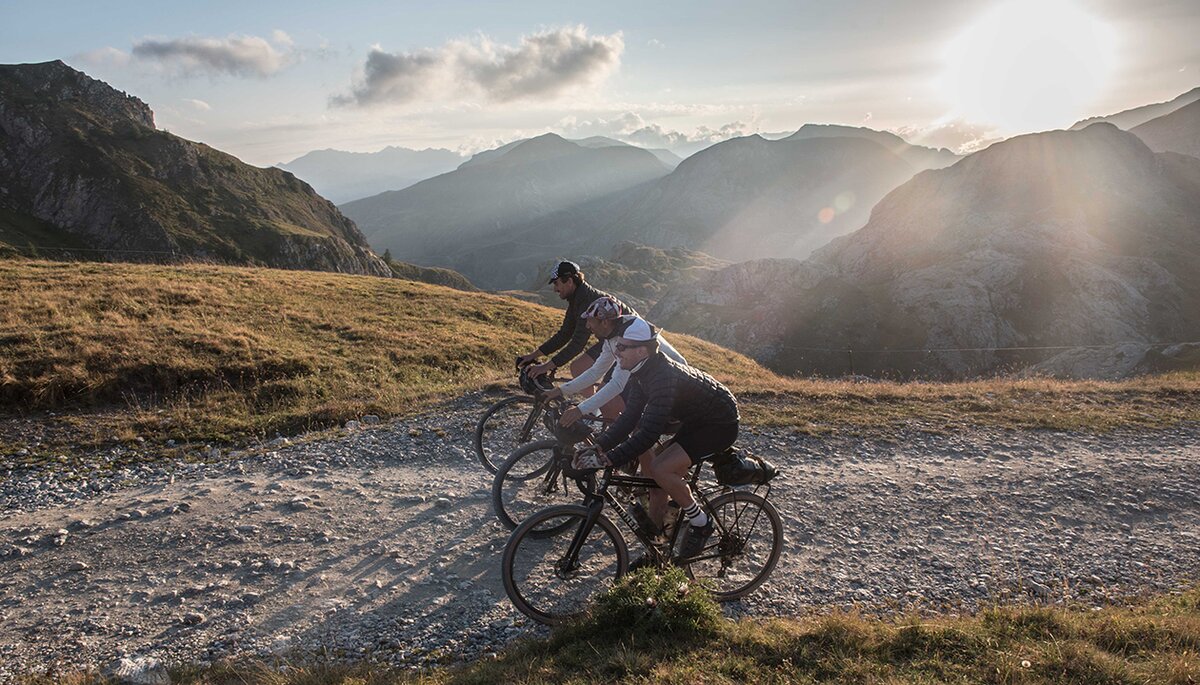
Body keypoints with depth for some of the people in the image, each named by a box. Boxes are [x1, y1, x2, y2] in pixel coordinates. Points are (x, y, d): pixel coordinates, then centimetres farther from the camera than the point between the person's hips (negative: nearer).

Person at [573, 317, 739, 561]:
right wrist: (597, 448, -13)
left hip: (720, 426, -10)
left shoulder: (663, 377, -33)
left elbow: (649, 433, -38)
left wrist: (606, 459, -38)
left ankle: (700, 523, -3)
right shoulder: (643, 372, -3)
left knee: (661, 469, -24)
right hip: (695, 421, 10)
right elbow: (629, 419, -2)